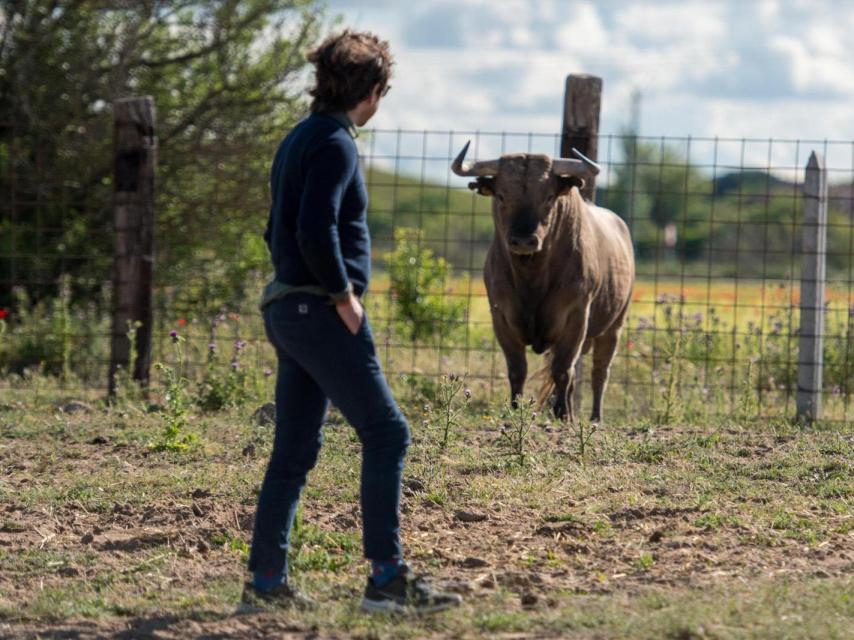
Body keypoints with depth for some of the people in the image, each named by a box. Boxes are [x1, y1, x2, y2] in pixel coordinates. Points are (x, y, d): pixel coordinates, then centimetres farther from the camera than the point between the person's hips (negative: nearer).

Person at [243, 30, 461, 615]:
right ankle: (388, 578, -11)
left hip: (289, 309, 10)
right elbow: (317, 231, -24)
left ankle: (267, 580, 13)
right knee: (385, 433, -8)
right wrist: (344, 297, -14)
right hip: (321, 313, -10)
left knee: (295, 450, 11)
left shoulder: (300, 140, 17)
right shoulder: (334, 144, -13)